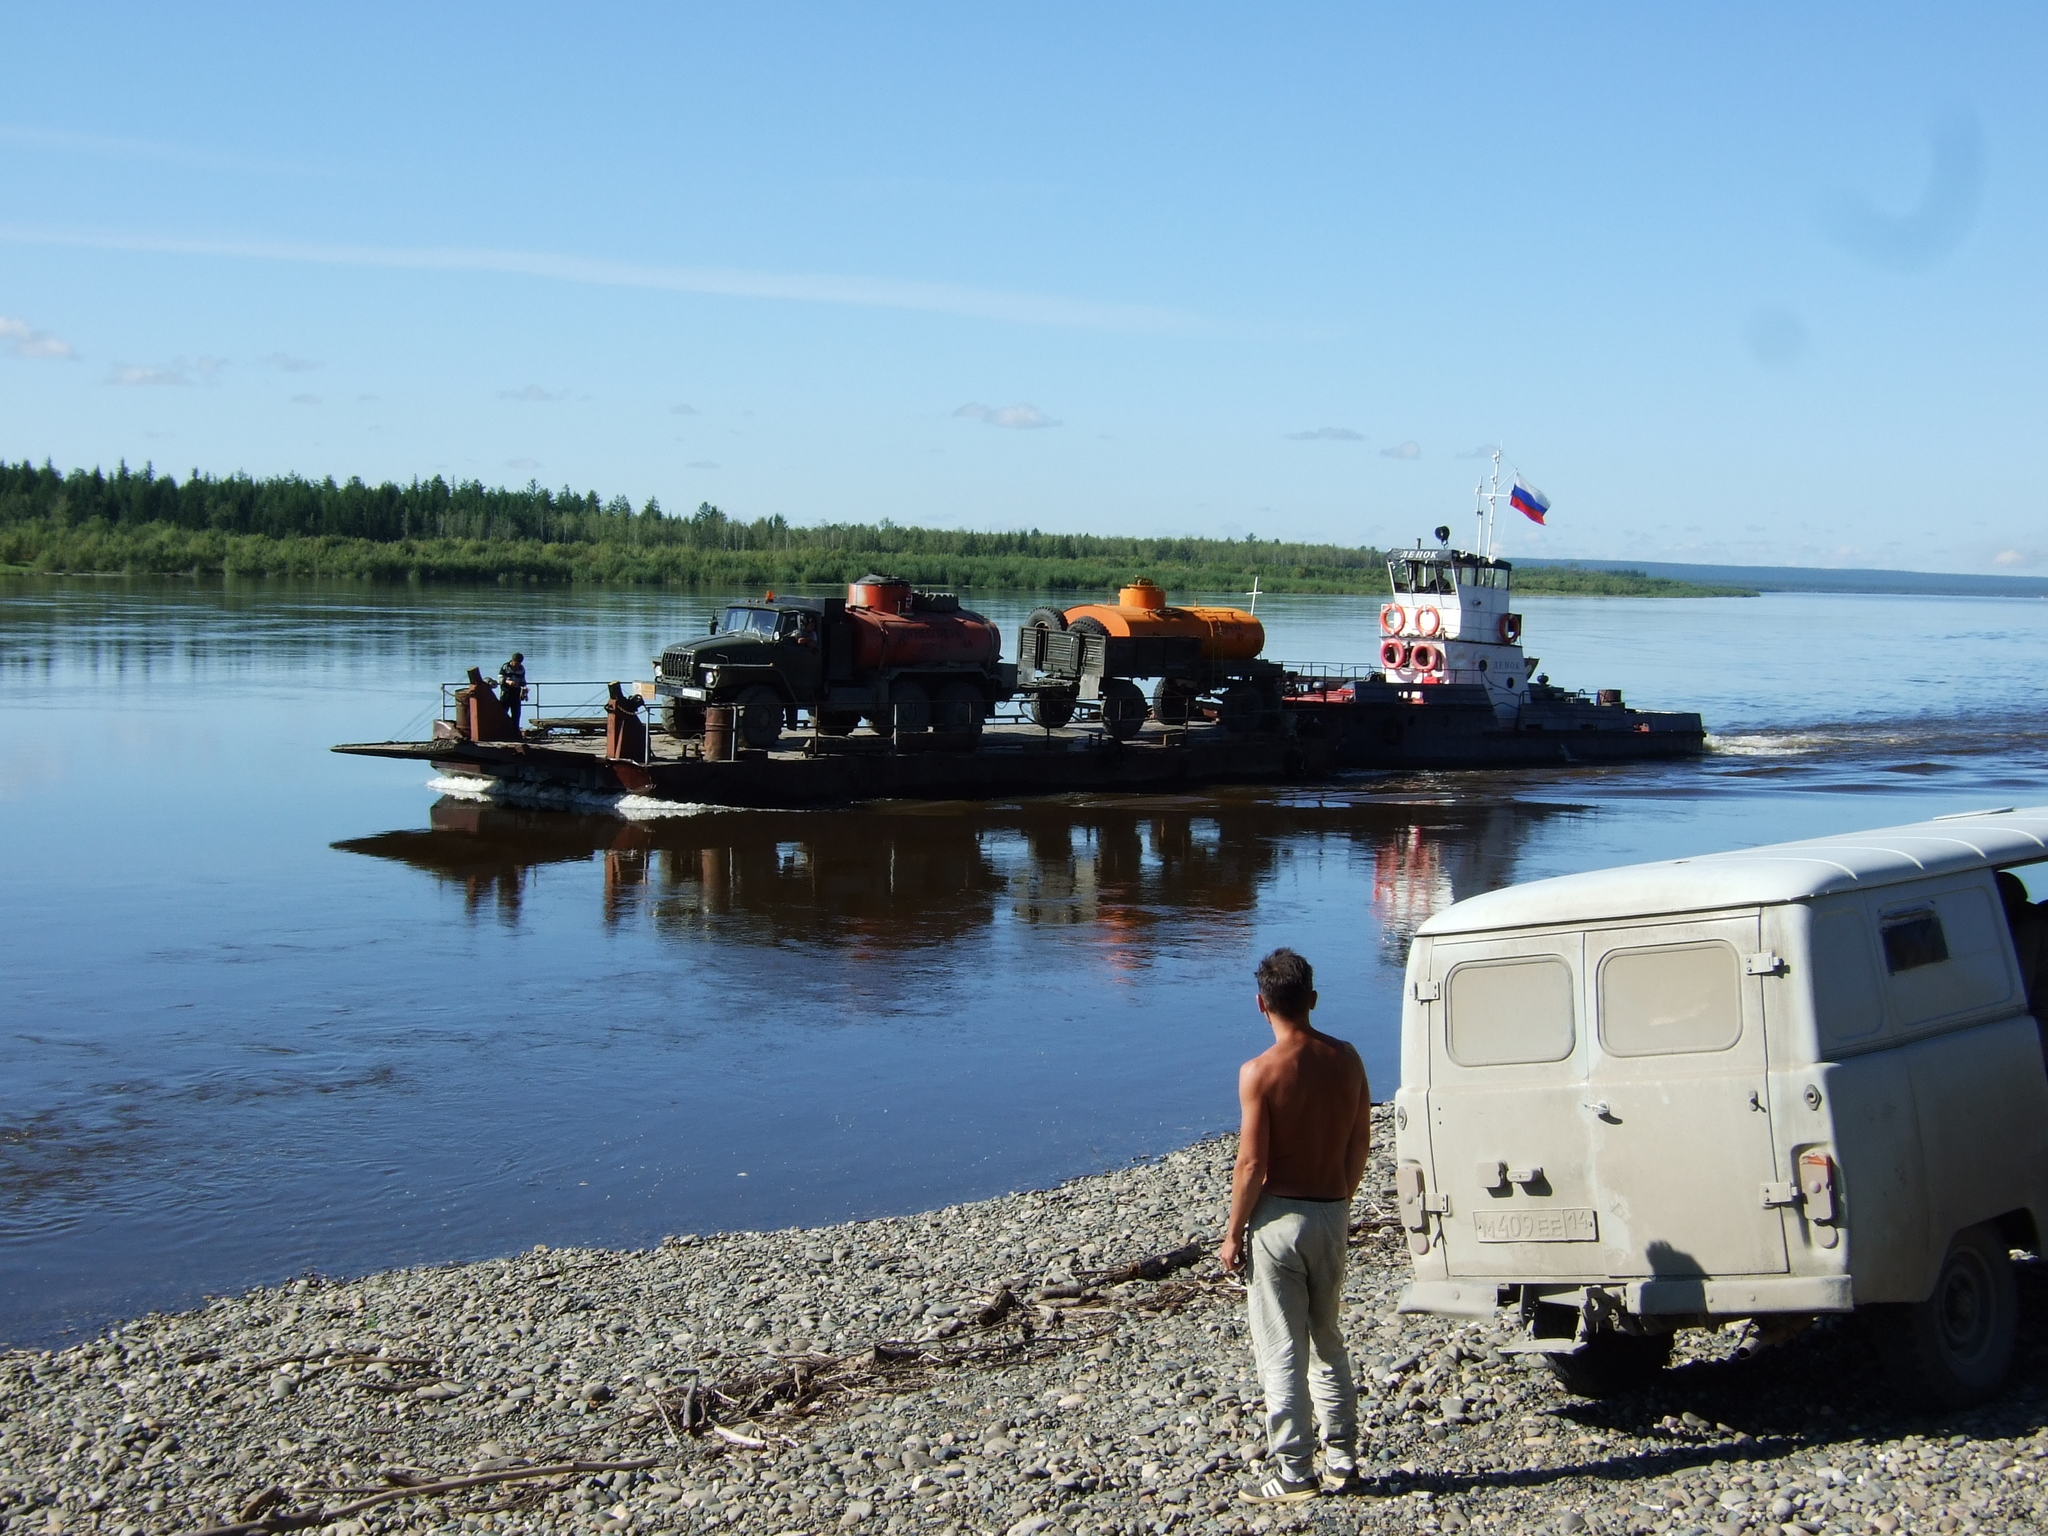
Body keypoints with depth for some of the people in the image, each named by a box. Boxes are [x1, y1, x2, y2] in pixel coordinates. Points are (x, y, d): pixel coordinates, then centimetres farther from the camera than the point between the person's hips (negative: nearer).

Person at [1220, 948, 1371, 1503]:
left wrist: (1233, 1233, -6)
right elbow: (1361, 1144, 6)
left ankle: (1294, 1473, 7)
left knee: (1281, 1351, 3)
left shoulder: (1259, 1073, -17)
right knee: (1328, 1340, 19)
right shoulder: (1346, 1059, -1)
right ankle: (1342, 1458, 24)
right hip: (1333, 1214, 5)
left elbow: (1252, 1163, -16)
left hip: (1279, 1216, -5)